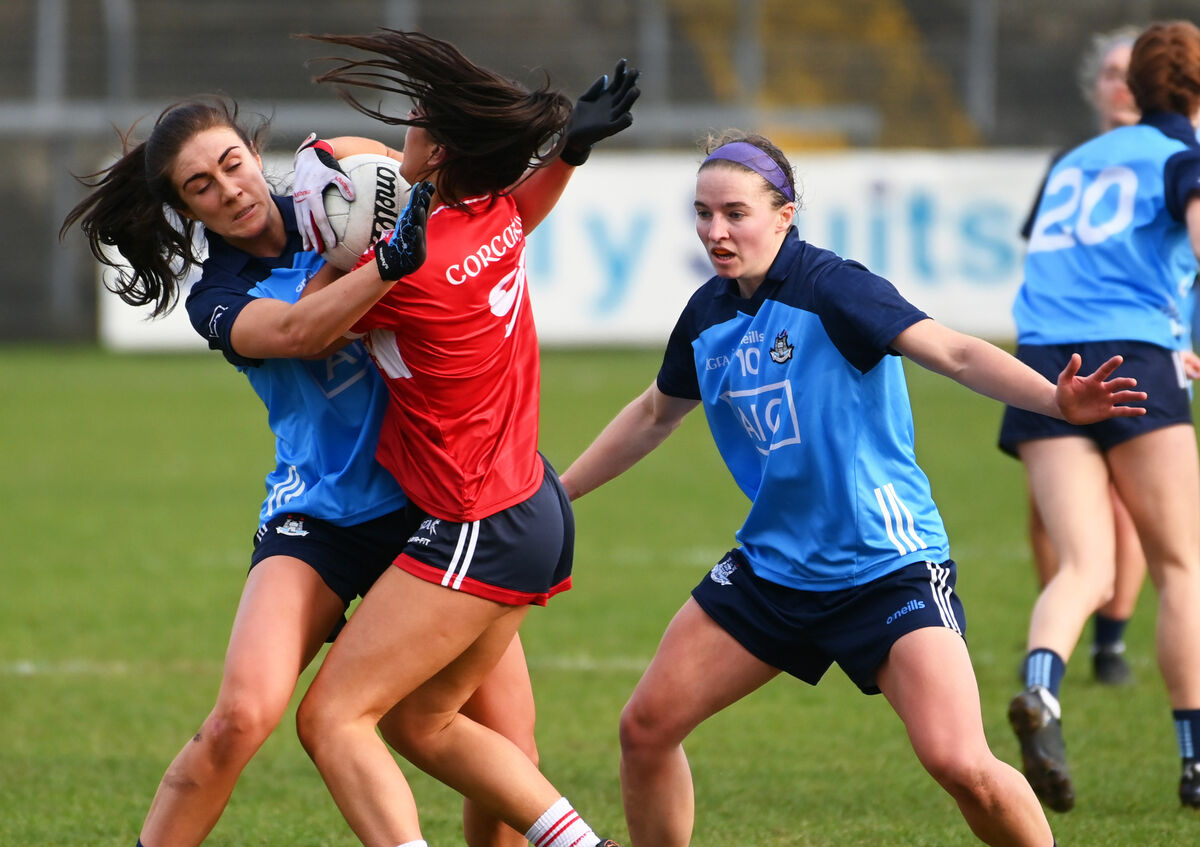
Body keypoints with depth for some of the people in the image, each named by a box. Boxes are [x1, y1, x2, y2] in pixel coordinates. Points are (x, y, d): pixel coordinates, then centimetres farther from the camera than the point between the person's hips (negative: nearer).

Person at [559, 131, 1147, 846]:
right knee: (647, 727, 5)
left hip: (888, 566, -7)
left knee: (960, 765, -22)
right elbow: (655, 416, 24)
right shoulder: (708, 317, 4)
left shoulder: (830, 289, -16)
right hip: (773, 565, 7)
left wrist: (1057, 401, -45)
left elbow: (953, 352, -29)